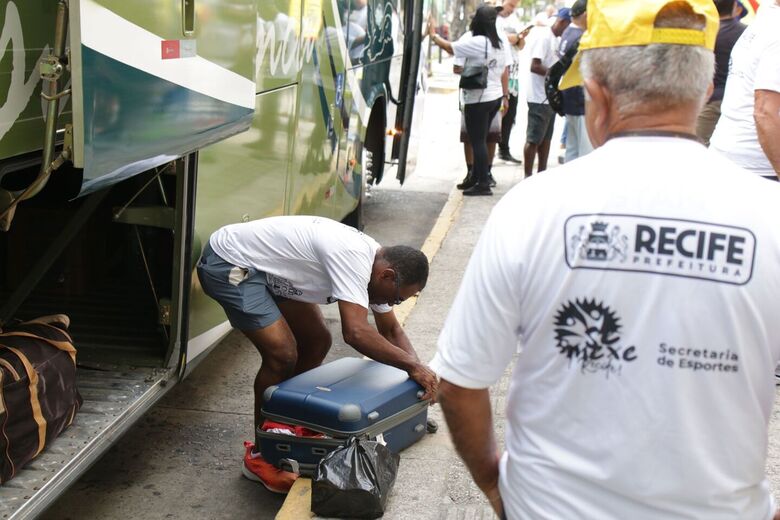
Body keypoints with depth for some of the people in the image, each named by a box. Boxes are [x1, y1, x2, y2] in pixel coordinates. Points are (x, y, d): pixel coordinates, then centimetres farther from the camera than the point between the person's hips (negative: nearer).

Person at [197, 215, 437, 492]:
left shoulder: (378, 263, 1)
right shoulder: (352, 257, -30)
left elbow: (391, 330, 13)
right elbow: (355, 332, -37)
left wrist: (418, 369, -1)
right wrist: (411, 365, -27)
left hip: (266, 270, 10)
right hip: (228, 263, -10)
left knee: (317, 342, 10)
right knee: (282, 355, -16)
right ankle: (260, 457, 0)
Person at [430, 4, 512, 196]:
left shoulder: (476, 43, -17)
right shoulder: (501, 44, 7)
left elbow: (449, 47, -10)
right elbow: (505, 72, 12)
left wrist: (433, 35, 6)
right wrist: (505, 96, 19)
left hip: (478, 99, -8)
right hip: (495, 98, 8)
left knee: (478, 141, -2)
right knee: (480, 140, 17)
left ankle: (483, 184, 0)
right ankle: (475, 178, 26)